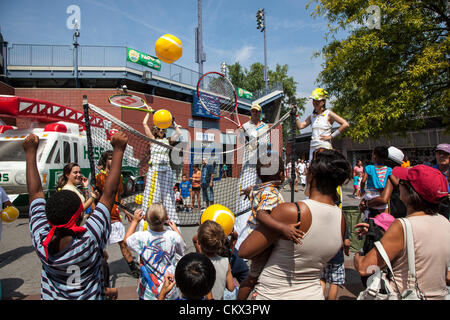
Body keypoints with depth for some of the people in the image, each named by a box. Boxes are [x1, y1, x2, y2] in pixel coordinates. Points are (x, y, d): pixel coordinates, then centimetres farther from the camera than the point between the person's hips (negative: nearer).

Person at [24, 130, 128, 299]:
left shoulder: (40, 242, -25)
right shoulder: (90, 239, -34)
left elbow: (35, 192, -16)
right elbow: (109, 193, -32)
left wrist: (30, 152, -8)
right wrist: (118, 150, -27)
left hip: (51, 296, 3)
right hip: (90, 296, -3)